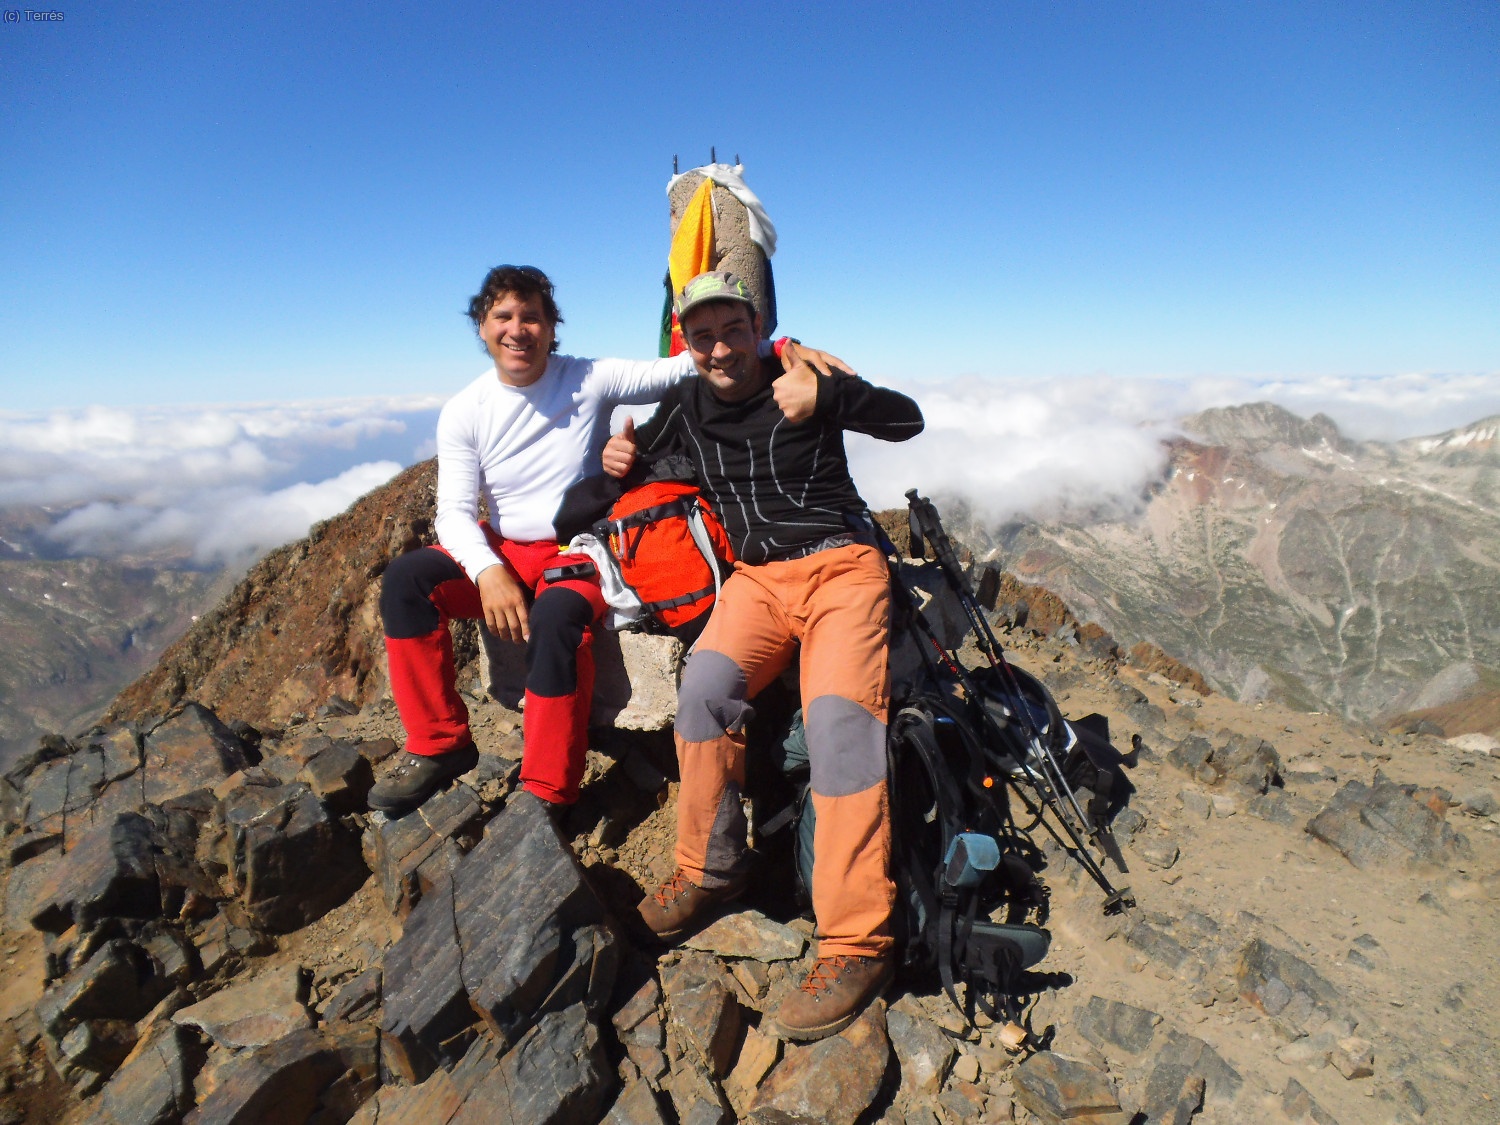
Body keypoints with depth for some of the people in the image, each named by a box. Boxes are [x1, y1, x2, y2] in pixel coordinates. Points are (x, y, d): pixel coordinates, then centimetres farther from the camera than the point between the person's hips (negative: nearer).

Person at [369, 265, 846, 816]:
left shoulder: (590, 380, -6)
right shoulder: (464, 412, 1)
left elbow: (683, 366, -11)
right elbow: (455, 511, -6)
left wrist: (780, 347, -24)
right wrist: (489, 572, -27)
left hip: (581, 553, -4)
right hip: (503, 551, 4)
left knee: (555, 618, -36)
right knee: (405, 578, -19)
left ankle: (547, 794, -21)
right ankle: (440, 745, -8)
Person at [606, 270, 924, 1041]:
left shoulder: (801, 380, -1)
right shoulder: (686, 406, 11)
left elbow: (907, 421, 0)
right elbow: (640, 461, 25)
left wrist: (825, 397, -15)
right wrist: (618, 457, 1)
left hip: (841, 566, -3)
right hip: (758, 575, 4)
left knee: (838, 715, -26)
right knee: (705, 683, -25)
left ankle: (856, 942, -20)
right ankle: (708, 870, -5)